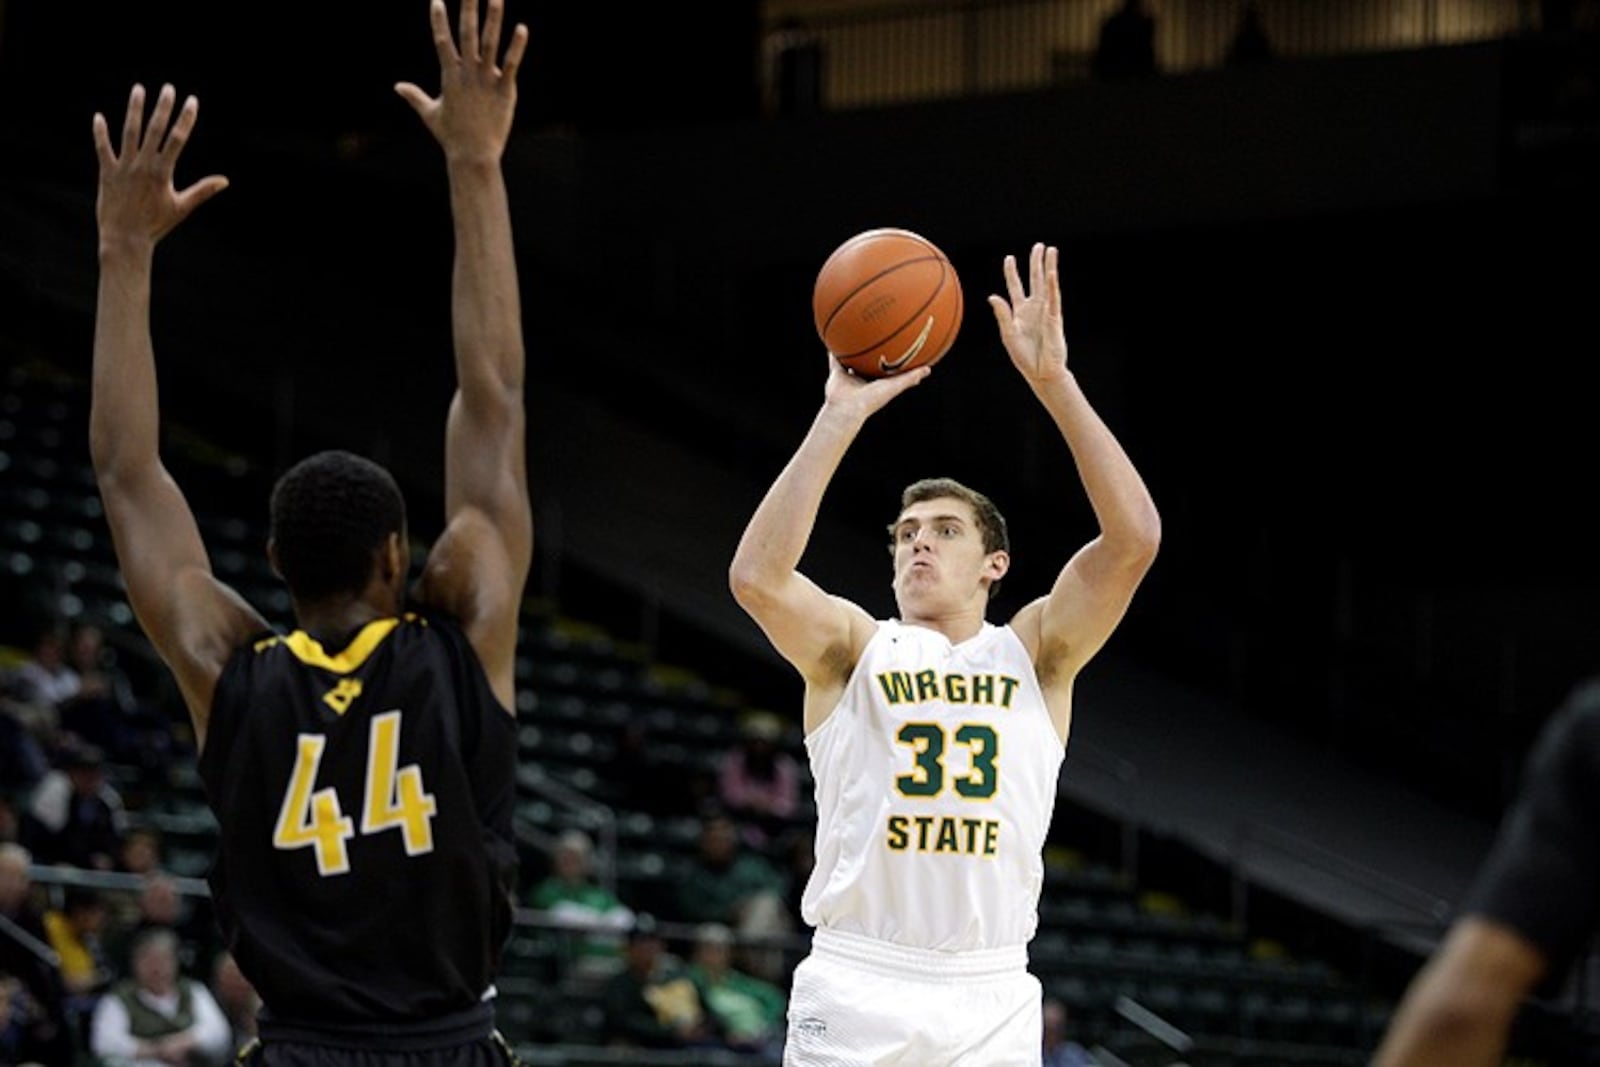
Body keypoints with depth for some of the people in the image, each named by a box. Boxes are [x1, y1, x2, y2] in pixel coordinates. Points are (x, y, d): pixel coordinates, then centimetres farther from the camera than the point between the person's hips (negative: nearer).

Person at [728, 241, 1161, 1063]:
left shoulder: (1035, 654, 8)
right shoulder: (852, 650, 5)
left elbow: (1134, 538, -7)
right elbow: (755, 577, -15)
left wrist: (1053, 381, -13)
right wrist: (842, 416, -17)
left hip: (992, 998, 1)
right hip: (856, 990, -1)